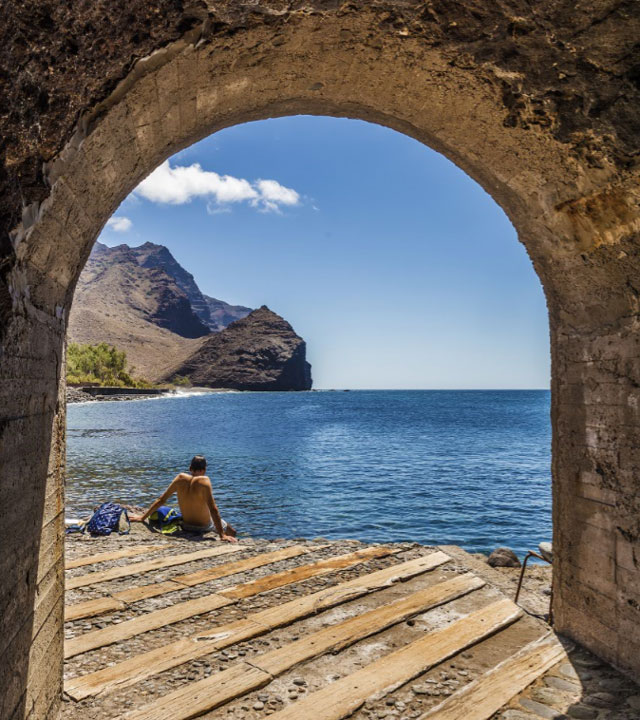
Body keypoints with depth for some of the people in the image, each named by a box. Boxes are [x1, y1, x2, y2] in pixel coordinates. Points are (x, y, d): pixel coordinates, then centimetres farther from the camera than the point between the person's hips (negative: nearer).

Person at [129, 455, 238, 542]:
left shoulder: (180, 478, -11)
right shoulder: (203, 481, -25)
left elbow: (161, 500, -5)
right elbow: (213, 509, -29)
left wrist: (143, 517, 6)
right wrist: (222, 535, -29)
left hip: (186, 526, 5)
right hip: (204, 527, -5)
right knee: (231, 531, 21)